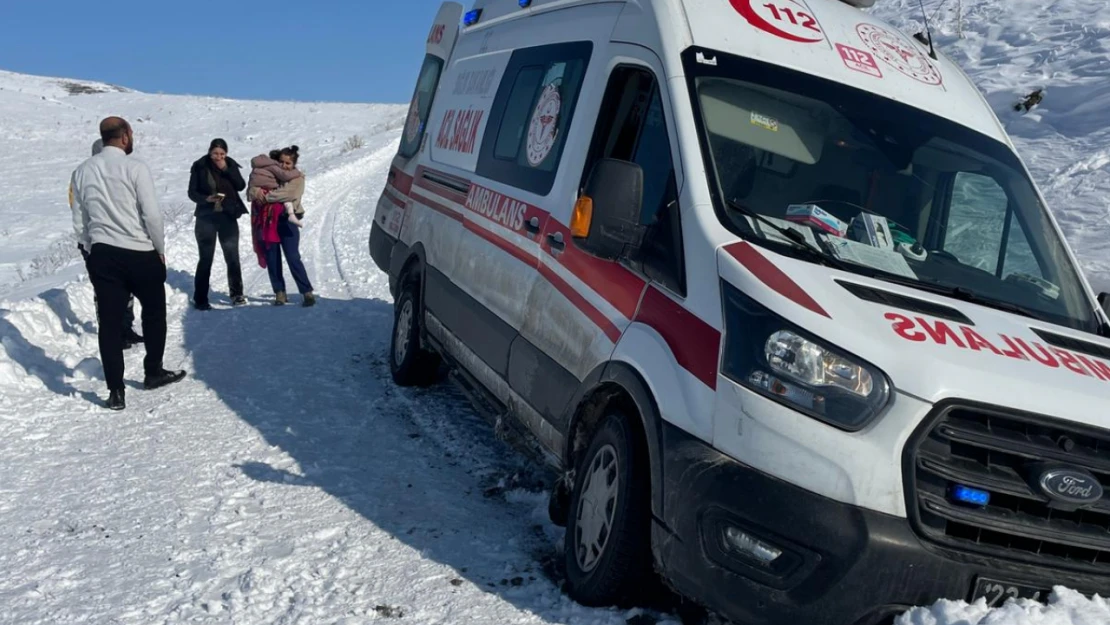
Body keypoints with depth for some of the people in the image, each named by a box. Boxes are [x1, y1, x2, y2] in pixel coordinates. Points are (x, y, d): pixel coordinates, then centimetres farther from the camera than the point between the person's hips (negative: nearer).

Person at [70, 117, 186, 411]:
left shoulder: (82, 172, 6)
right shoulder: (135, 168, -10)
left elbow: (79, 222, 10)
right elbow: (152, 214, -12)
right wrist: (160, 249, 1)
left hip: (102, 255, 4)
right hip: (139, 253, -4)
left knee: (110, 321, 4)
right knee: (154, 311, 17)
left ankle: (115, 391, 5)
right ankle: (153, 372, 28)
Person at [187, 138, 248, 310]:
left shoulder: (230, 165, 2)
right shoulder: (199, 167, -5)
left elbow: (241, 186, -6)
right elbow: (192, 192, -3)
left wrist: (226, 170, -15)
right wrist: (207, 198, -21)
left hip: (228, 216, 2)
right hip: (206, 217, -2)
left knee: (232, 256, 4)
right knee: (206, 258, 2)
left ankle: (236, 294, 16)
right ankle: (200, 299, 8)